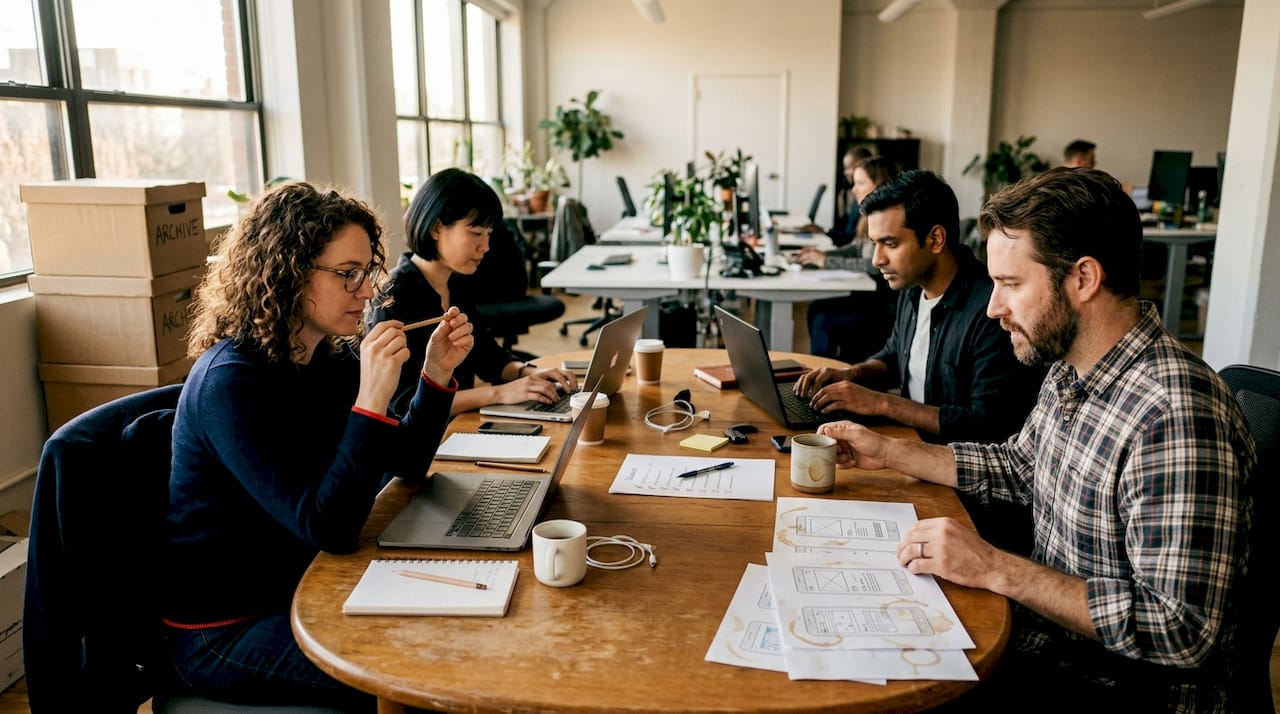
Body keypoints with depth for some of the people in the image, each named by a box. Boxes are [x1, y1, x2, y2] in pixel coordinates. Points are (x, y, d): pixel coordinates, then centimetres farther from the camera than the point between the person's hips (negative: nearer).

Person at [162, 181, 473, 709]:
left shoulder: (329, 358, -1)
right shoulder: (230, 381, -25)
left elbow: (406, 465, 4)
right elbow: (329, 528, -30)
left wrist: (436, 374, -9)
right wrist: (372, 399, -37)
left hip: (302, 587, 7)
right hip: (225, 631, -7)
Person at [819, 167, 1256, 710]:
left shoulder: (1174, 418, -29)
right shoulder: (1070, 371, 1)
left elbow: (1182, 631, -29)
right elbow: (1019, 467, 18)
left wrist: (996, 569, -28)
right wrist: (891, 453, 10)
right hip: (1042, 638, 8)